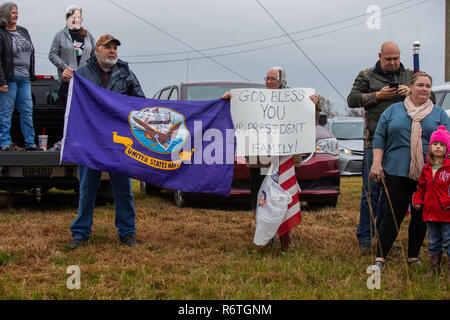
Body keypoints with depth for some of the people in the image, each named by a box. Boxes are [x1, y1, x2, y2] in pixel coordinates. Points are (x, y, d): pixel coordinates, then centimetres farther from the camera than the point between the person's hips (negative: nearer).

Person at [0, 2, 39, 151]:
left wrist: (31, 75, 15)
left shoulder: (24, 31, 15)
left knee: (27, 111, 6)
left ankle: (30, 143, 11)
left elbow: (31, 54, 20)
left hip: (24, 78, 7)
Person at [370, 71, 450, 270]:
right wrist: (377, 163, -1)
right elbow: (379, 137, 8)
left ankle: (413, 257, 20)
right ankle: (380, 258, -1)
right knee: (395, 214, -5)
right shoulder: (393, 110, 10)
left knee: (420, 216, 6)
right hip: (397, 172, -1)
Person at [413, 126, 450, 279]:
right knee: (434, 242, 14)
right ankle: (434, 267, 24)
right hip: (430, 211, 5)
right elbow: (421, 187, 20)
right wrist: (417, 200, 10)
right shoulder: (426, 169, 9)